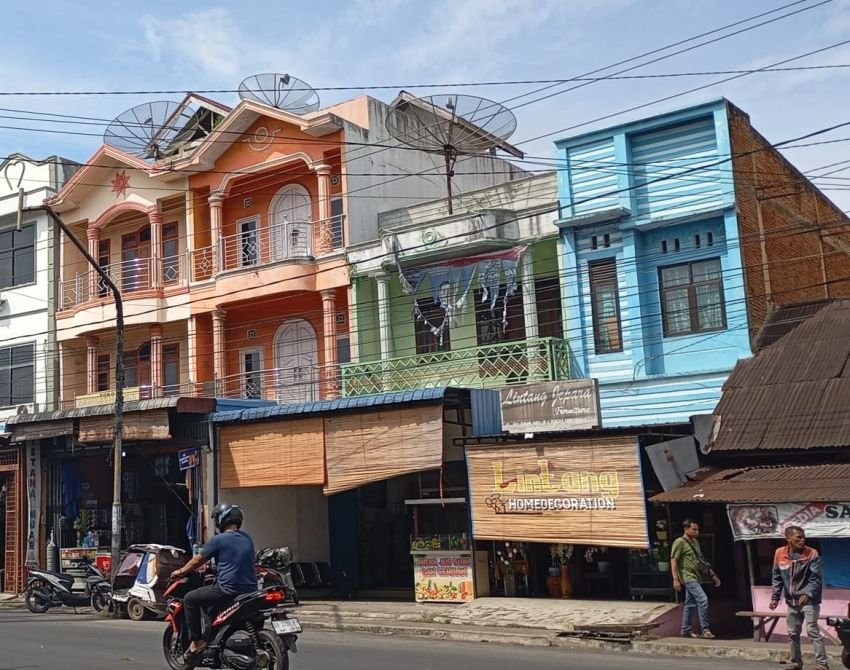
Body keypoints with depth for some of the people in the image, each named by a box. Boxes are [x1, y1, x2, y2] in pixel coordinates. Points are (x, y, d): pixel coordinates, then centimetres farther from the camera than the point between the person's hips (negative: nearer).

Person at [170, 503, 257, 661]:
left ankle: (197, 641, 6)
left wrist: (180, 572, 22)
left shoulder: (219, 540, -6)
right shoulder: (247, 538, 13)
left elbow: (198, 560, 4)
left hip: (228, 589, -7)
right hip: (250, 589, 7)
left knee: (189, 599, 9)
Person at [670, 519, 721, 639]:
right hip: (688, 577, -9)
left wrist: (712, 574, 17)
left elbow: (701, 560, 21)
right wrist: (675, 579, -21)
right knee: (703, 599, -17)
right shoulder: (679, 542, -11)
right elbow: (673, 561, -14)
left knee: (690, 604, 11)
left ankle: (686, 630, 18)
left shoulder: (695, 542, 15)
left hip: (695, 577, 9)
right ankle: (705, 629, -12)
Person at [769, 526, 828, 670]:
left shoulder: (812, 554, -12)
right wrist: (775, 597, 4)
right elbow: (777, 578, 9)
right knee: (792, 634, 11)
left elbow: (816, 579, -14)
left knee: (812, 631, -13)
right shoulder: (779, 554, -1)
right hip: (792, 601, 5)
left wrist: (808, 594, -28)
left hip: (809, 601, -5)